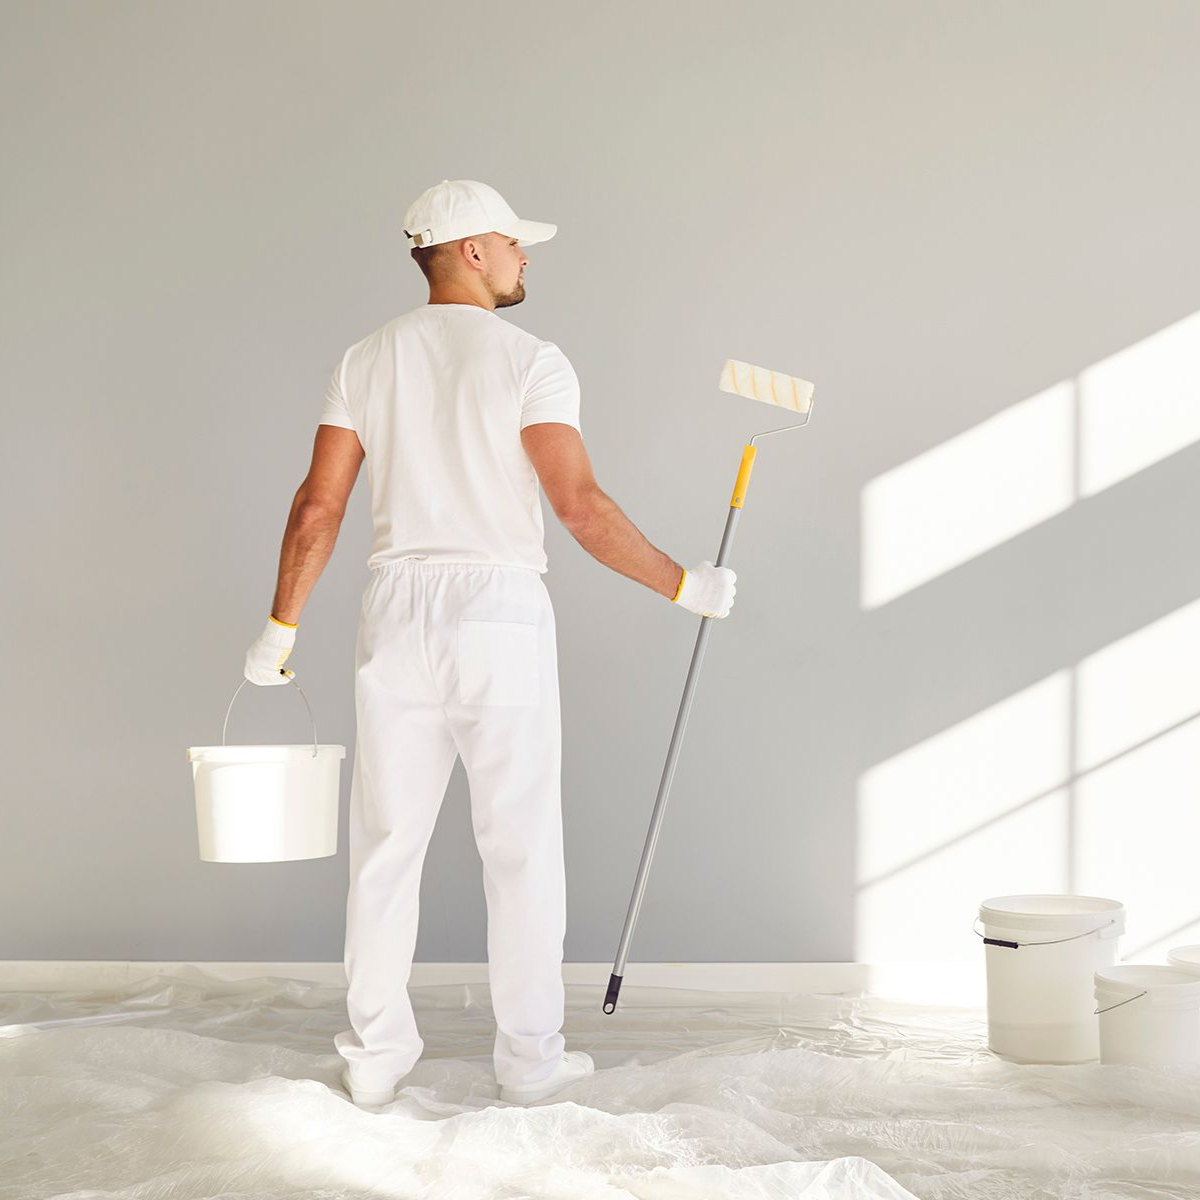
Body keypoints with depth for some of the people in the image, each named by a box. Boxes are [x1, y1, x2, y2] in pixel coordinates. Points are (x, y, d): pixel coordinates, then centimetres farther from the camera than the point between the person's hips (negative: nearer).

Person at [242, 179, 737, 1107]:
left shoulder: (369, 359, 8)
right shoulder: (529, 361, -6)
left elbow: (319, 505, 5)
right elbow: (580, 506, -14)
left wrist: (281, 629, 12)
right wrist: (683, 586, -5)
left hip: (398, 613, 4)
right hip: (501, 613, -4)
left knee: (388, 842, 10)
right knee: (522, 844, 6)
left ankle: (377, 1056, 17)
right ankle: (531, 1058, 14)